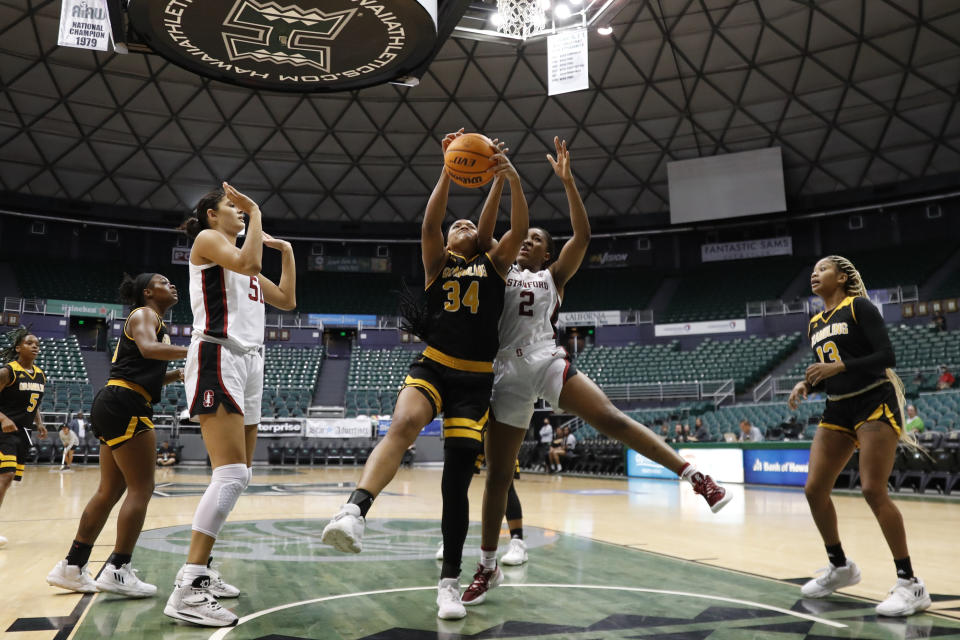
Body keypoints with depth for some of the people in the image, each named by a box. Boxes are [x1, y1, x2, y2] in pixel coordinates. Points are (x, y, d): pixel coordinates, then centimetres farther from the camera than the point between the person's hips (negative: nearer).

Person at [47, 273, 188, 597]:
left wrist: (174, 375, 12)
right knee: (141, 488, -7)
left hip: (114, 406, 10)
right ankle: (117, 571, -5)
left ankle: (71, 567, 18)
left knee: (110, 491, 12)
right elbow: (148, 348, -26)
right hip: (124, 406, -10)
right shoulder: (144, 314, -3)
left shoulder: (152, 320, 25)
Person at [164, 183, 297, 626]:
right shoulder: (207, 239, 3)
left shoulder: (243, 259, 27)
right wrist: (256, 213, -8)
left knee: (240, 474, 9)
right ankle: (187, 589, -21)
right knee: (231, 474, -21)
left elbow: (287, 300, 26)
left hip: (249, 362, 10)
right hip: (218, 358, -10)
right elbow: (246, 261, -19)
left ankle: (200, 570, 17)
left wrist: (286, 251, 24)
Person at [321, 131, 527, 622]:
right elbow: (429, 222, -5)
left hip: (476, 379, 1)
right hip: (432, 367, -1)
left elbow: (519, 230, -1)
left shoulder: (494, 264, 16)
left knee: (457, 476, -2)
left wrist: (511, 180, -15)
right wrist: (448, 171, -14)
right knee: (403, 425, -34)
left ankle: (450, 580, 10)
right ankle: (354, 511, -49)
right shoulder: (437, 263, 14)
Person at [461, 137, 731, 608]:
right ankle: (488, 568, 16)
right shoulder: (502, 271, 19)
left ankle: (695, 476, -17)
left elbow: (582, 235, 0)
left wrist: (567, 180, -8)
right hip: (508, 374, 2)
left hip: (547, 362, -2)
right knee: (497, 473, 4)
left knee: (610, 418, -23)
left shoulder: (554, 275, 13)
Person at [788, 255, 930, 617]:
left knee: (873, 490, -15)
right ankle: (840, 567, 20)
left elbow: (887, 356, -15)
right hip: (837, 410, 7)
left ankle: (910, 584, -3)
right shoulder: (815, 324, 14)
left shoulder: (858, 307, -6)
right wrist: (806, 386, 0)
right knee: (814, 489, 2)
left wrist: (840, 366, -26)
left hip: (874, 404, -7)